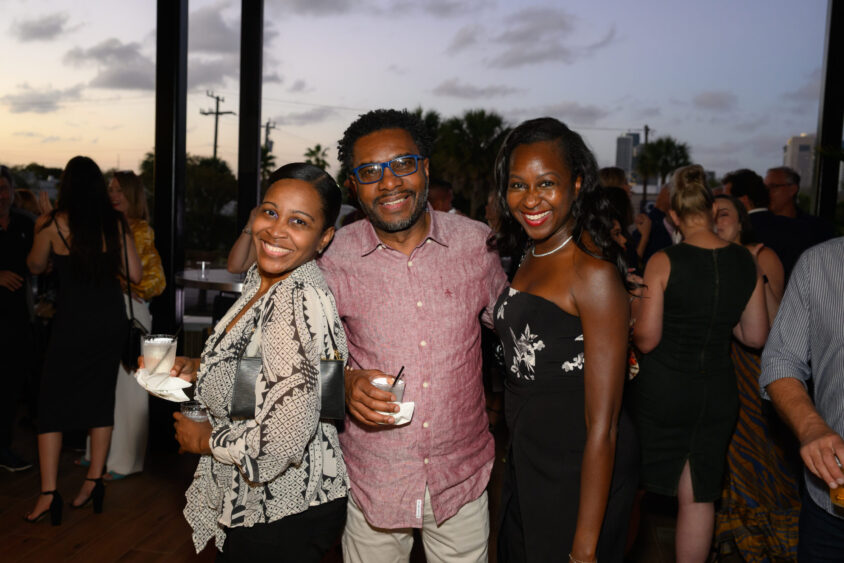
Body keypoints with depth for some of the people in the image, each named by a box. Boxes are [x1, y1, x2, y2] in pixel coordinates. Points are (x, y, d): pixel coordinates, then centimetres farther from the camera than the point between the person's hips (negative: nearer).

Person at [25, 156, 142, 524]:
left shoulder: (53, 223, -6)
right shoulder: (115, 223, -1)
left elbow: (35, 266, 12)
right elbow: (134, 274, 1)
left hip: (72, 321, -3)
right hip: (111, 319, 3)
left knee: (52, 402, 7)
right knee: (101, 397, 13)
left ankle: (48, 494, 4)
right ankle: (94, 482, 18)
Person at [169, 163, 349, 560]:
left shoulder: (301, 303, -29)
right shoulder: (260, 280, 1)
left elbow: (281, 440, -31)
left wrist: (206, 439, -15)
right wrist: (198, 370, 3)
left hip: (284, 518, -9)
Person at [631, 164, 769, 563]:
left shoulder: (664, 262, -15)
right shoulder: (746, 263, -2)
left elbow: (646, 341, -13)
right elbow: (756, 337, 5)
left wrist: (635, 309, 5)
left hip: (661, 390, -3)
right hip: (718, 392, 3)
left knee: (635, 483, 18)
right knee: (699, 495, 13)